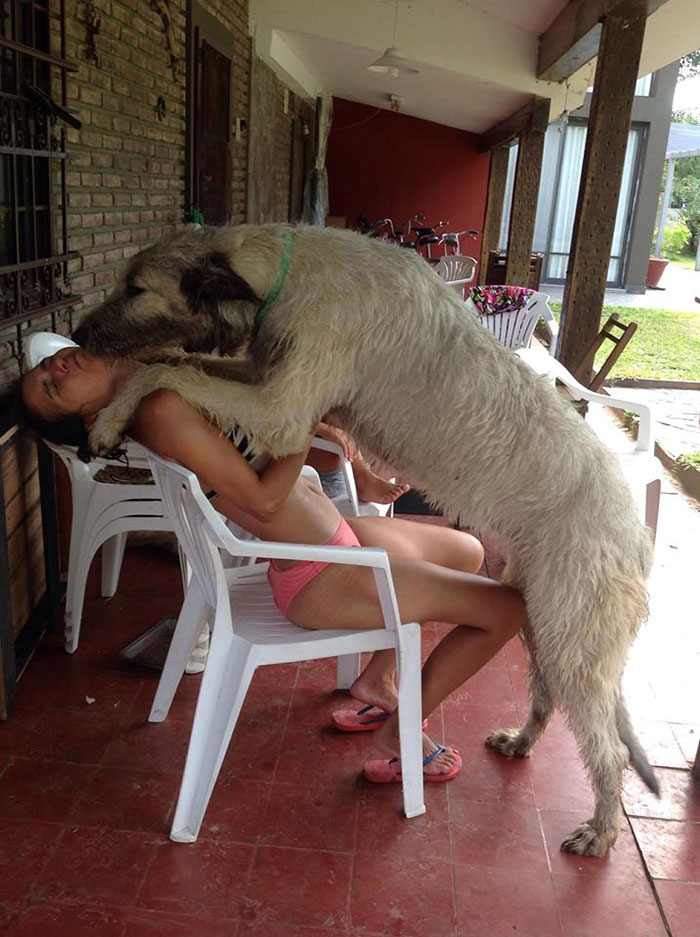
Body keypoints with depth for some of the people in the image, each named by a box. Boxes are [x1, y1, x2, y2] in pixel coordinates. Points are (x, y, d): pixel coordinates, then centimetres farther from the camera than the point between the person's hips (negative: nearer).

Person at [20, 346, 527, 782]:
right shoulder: (162, 410, -24)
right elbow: (263, 501, -22)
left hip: (336, 530, 9)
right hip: (322, 578, -9)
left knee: (468, 551, 28)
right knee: (510, 606, -4)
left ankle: (377, 679, 31)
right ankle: (402, 731, 12)